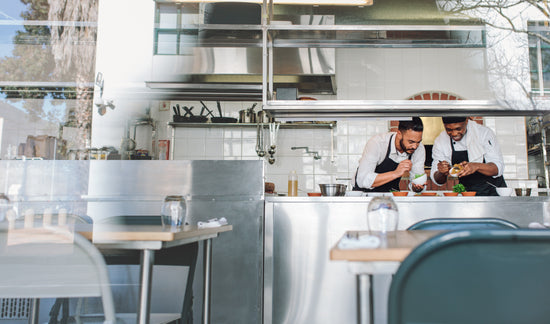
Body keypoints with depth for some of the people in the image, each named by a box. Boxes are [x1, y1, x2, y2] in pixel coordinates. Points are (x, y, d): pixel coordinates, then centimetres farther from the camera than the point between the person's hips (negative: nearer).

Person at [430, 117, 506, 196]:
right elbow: (437, 180, -3)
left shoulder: (484, 132, -12)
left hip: (493, 191, -1)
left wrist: (476, 166, -35)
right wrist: (442, 173, -26)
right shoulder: (440, 141, -6)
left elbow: (498, 168, -16)